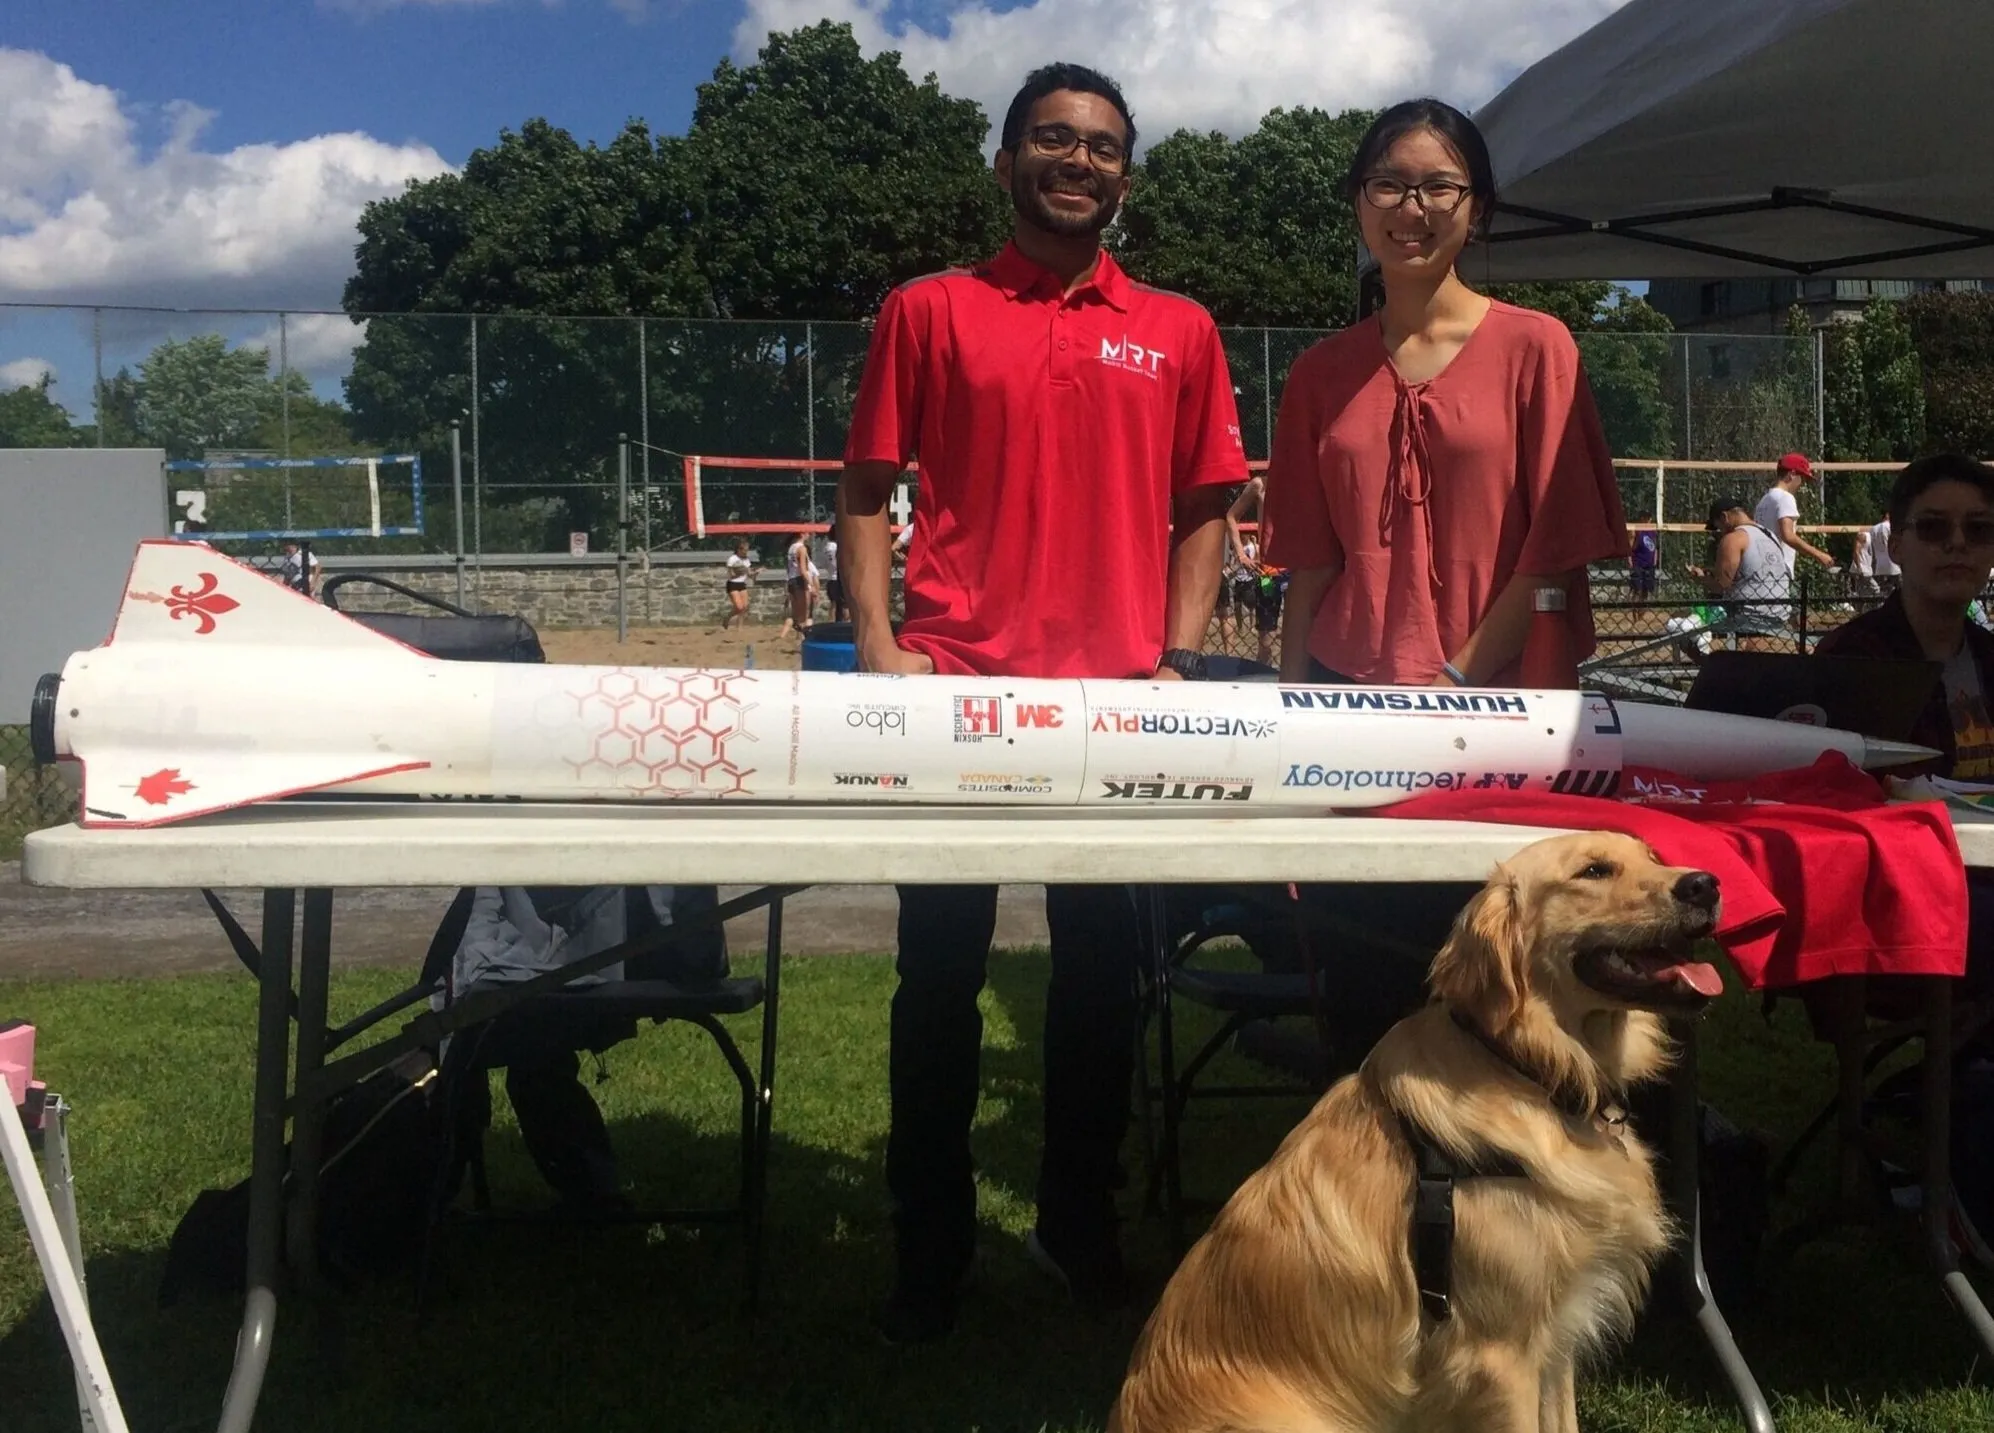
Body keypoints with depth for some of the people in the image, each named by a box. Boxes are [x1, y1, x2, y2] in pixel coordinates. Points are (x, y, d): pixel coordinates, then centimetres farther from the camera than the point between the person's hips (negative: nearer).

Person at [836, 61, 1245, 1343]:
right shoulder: (930, 312, 6)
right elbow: (868, 487, 5)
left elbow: (1204, 511, 11)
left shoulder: (1177, 332, 11)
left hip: (1117, 699, 2)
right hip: (954, 693, -1)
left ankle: (1081, 1225, 27)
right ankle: (930, 1252, 18)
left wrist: (1178, 661, -1)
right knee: (940, 970, 4)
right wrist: (878, 643, -7)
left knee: (1101, 972, 9)